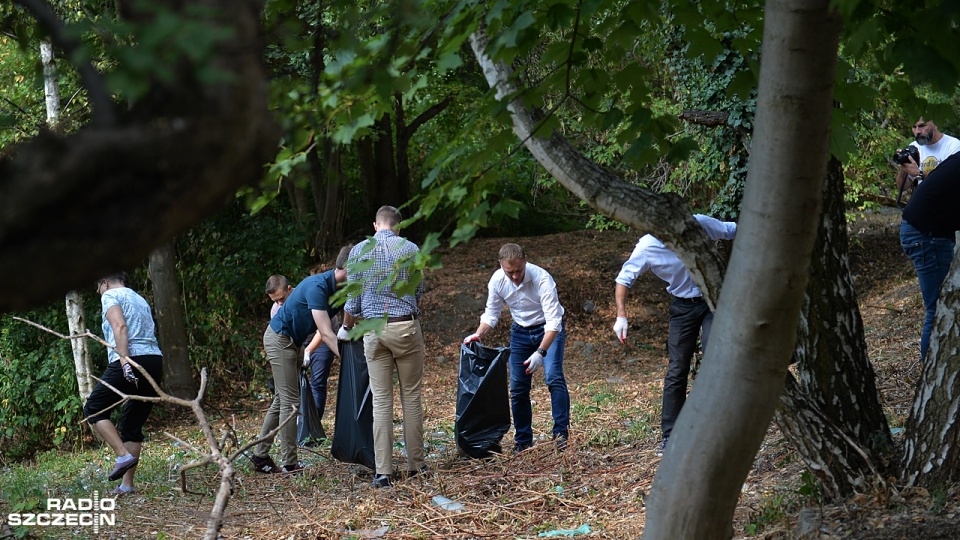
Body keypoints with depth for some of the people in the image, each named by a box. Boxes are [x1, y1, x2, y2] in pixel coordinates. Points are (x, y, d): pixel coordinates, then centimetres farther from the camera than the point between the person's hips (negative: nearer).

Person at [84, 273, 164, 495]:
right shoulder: (140, 300, 30)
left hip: (130, 362, -8)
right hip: (155, 360, 8)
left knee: (93, 409, 5)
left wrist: (124, 360, -22)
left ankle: (124, 455, -11)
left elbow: (119, 326, -12)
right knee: (133, 424, 11)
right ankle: (127, 484, 8)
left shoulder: (110, 295, 5)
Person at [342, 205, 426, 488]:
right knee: (411, 396, 8)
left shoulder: (359, 251, 3)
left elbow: (353, 298, 5)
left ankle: (383, 471, -2)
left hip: (374, 330, 1)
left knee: (381, 401, 1)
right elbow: (419, 292, 7)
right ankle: (415, 463, 13)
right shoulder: (411, 249, 1)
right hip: (406, 327, -1)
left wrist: (346, 328, 22)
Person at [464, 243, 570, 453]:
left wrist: (540, 353, -40)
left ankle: (561, 434, -17)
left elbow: (553, 321, -32)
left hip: (548, 329, -4)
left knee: (554, 377, -23)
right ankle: (522, 440, 14)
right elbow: (491, 314, 1)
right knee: (518, 387, 2)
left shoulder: (542, 279, -31)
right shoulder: (497, 280, -16)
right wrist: (478, 335, -16)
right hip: (520, 331, 4)